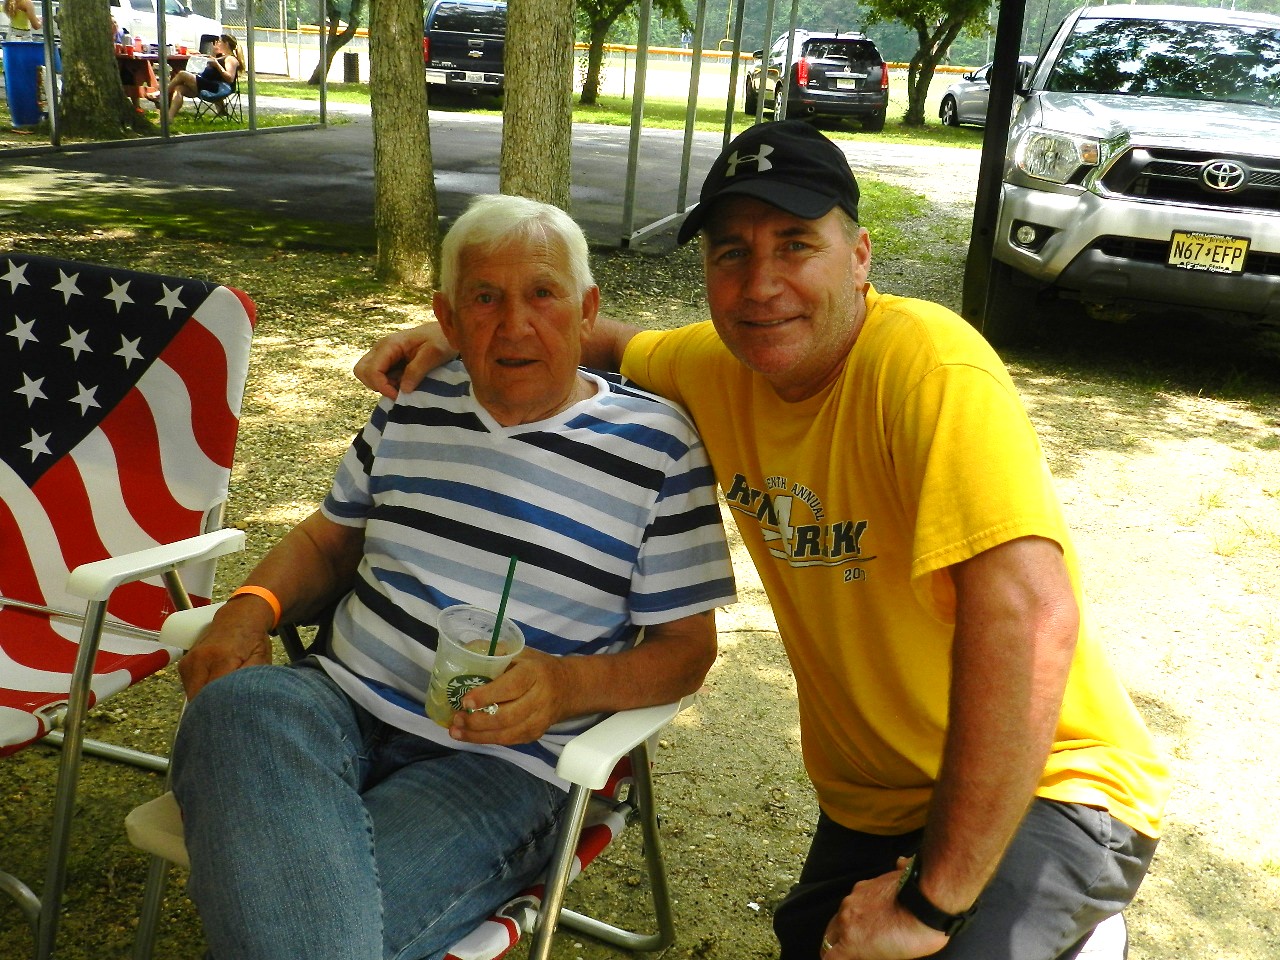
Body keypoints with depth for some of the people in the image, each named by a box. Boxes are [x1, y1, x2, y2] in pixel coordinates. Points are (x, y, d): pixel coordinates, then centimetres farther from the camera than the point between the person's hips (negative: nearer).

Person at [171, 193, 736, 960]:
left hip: (498, 762, -4)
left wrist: (569, 684, -19)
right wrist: (252, 606, 0)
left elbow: (686, 647, 1)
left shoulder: (659, 446, -1)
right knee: (236, 703, -32)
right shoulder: (412, 407, 12)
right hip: (337, 703, 5)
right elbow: (328, 540, 23)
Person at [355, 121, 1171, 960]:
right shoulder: (722, 365, -3)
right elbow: (618, 345, 19)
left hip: (1045, 790, -7)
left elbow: (1027, 613, -35)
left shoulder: (928, 365, -26)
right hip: (871, 797, 7)